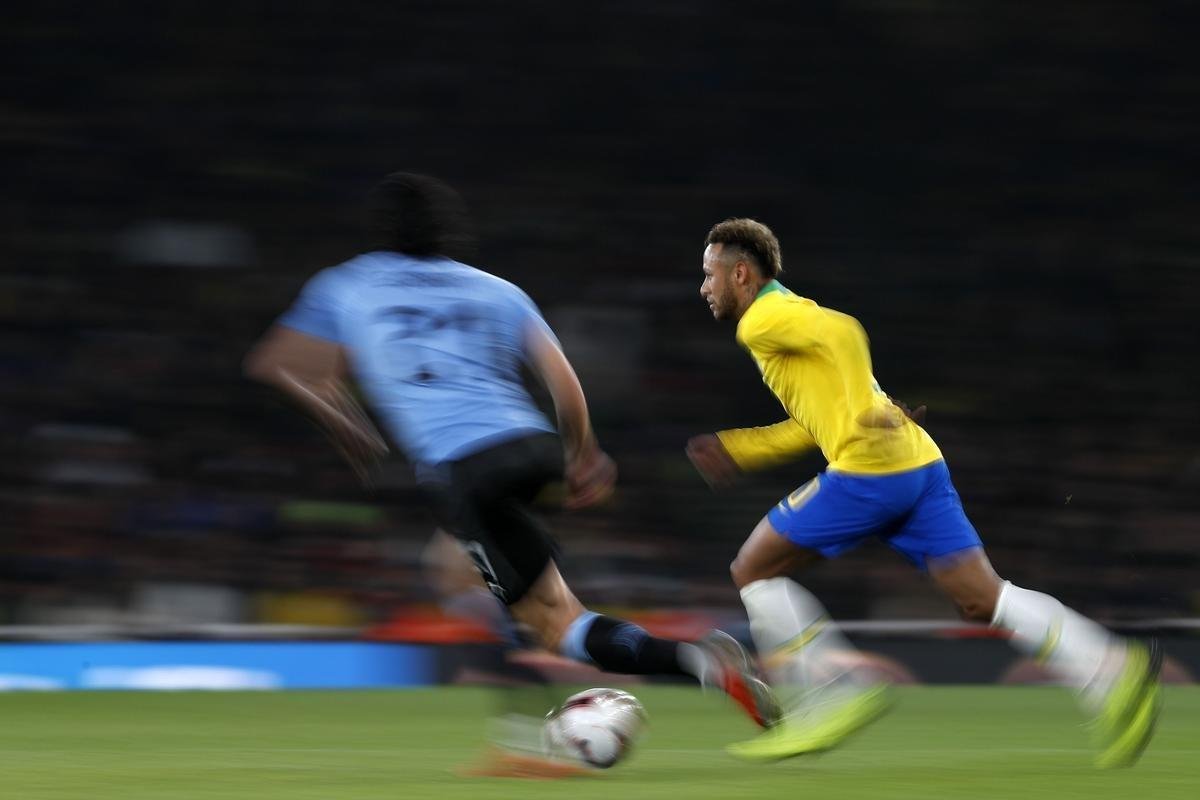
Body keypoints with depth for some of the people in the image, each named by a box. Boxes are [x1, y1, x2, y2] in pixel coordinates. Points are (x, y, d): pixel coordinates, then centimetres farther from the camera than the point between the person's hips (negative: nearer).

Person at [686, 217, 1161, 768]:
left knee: (754, 569, 4)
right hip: (919, 464, 9)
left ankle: (834, 697, -2)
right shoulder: (794, 318, 29)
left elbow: (842, 330, -18)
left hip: (869, 469, -9)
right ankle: (1114, 670, -13)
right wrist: (737, 449, 30)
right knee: (981, 598, 1)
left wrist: (866, 410, -21)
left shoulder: (762, 320, 0)